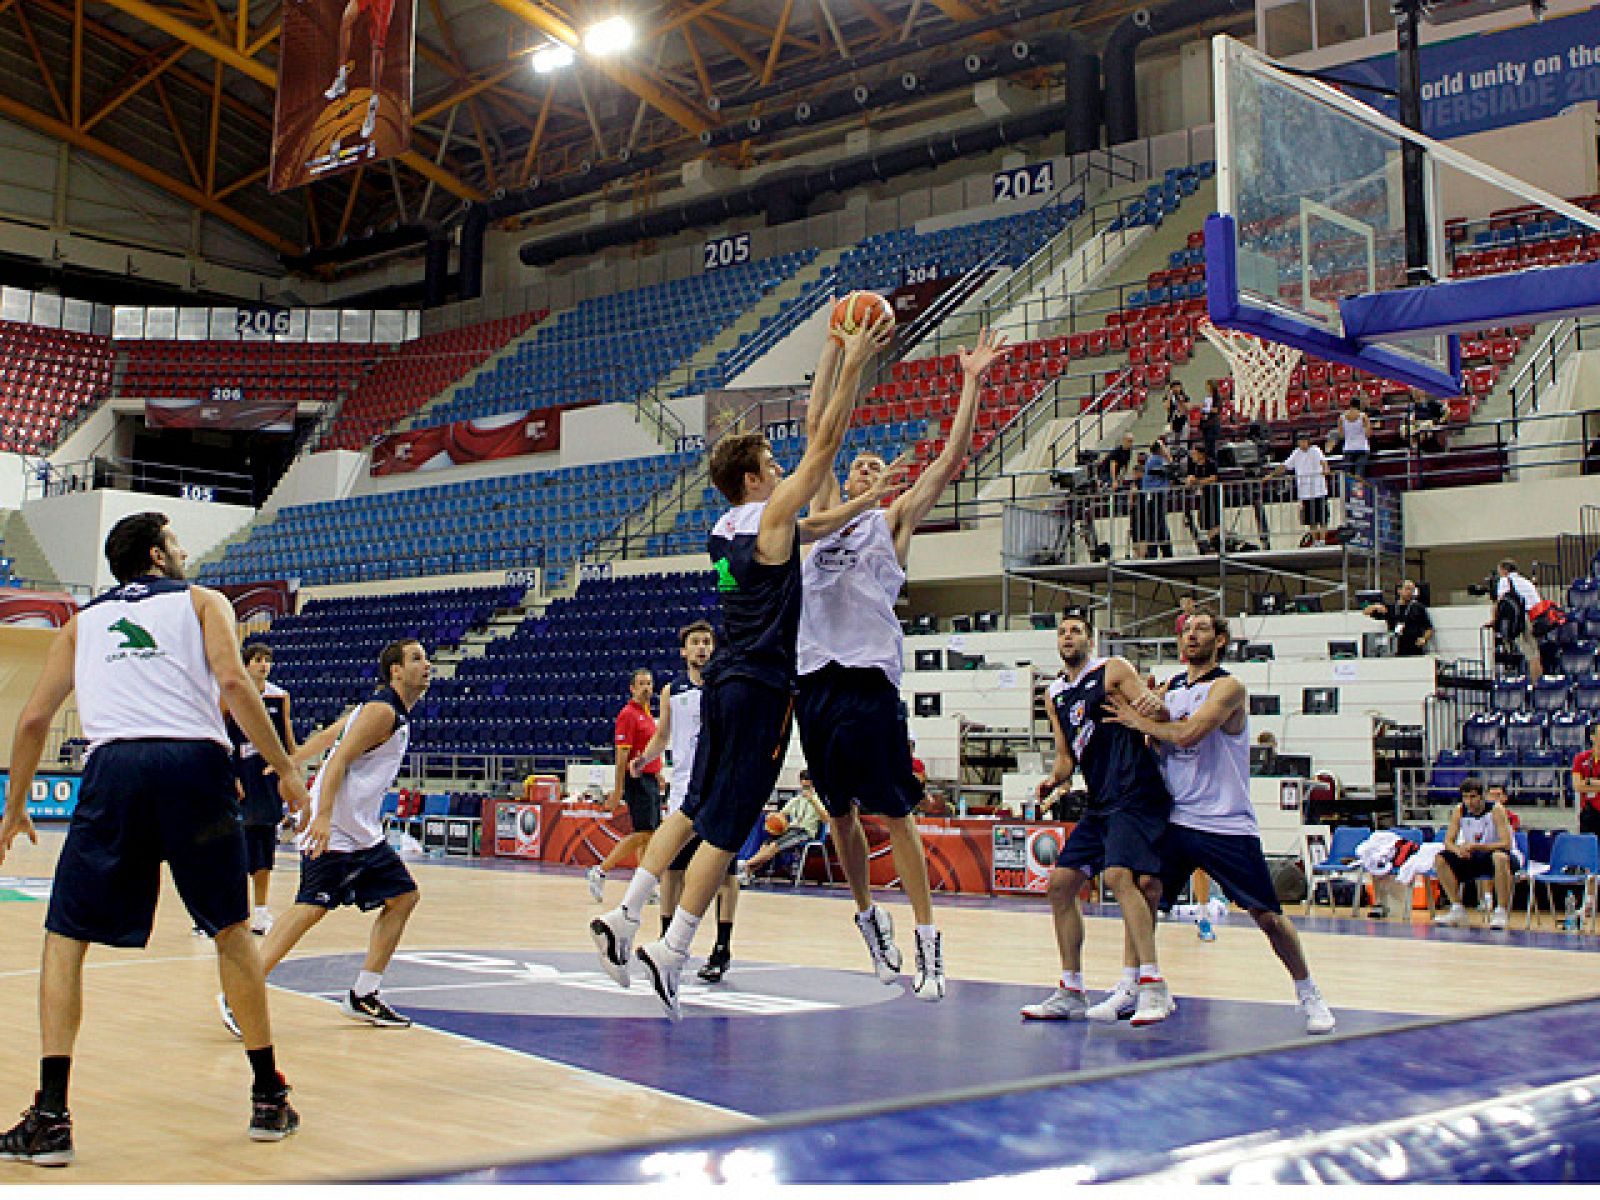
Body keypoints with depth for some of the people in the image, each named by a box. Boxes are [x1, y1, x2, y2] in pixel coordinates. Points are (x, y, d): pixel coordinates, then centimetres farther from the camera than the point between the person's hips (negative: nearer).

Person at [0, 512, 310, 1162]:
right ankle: (269, 1099, 20)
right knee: (232, 933, 15)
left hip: (114, 767, 1)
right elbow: (233, 683, 0)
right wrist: (285, 771, 4)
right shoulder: (202, 601, 18)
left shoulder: (82, 621, 26)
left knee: (65, 940, 11)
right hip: (196, 763, -1)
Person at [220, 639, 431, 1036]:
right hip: (335, 831, -10)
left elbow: (324, 738, 24)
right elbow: (339, 759, -23)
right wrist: (323, 817, -32)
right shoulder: (382, 711, -13)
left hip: (364, 834, 10)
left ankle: (362, 997, 13)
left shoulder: (394, 712, 16)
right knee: (312, 906, -19)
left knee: (403, 897, 10)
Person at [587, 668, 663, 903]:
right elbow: (622, 755, -15)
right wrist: (618, 791, -18)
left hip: (651, 780, 9)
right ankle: (600, 871, -6)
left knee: (649, 835, 7)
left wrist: (658, 777, 21)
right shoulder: (628, 714, -10)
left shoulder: (648, 715, 17)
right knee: (643, 834, -12)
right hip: (638, 780, -9)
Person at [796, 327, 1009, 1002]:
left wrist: (972, 382, 1)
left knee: (894, 813, -5)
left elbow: (951, 460, 4)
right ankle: (869, 918, 28)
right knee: (839, 813, 11)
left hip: (869, 679, -4)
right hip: (816, 677, 5)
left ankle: (927, 946, -1)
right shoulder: (827, 514, 20)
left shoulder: (893, 520, 11)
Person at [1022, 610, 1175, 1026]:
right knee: (1060, 884, 4)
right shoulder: (1055, 696, 18)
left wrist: (1153, 706, -33)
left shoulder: (1113, 671, -1)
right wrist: (1054, 779, -1)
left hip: (1136, 795, -8)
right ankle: (1071, 993, 13)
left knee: (1118, 874, -25)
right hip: (1099, 804, 8)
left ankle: (1153, 987, -26)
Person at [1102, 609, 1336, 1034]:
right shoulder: (1170, 688, 13)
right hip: (1176, 818, 5)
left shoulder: (1228, 687, -8)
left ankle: (1308, 995, 18)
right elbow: (1158, 740, 11)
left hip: (1227, 823, -5)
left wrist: (1139, 720, -11)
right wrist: (1146, 706, -7)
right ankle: (1127, 990, 0)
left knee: (1267, 914, 0)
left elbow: (1189, 732, -22)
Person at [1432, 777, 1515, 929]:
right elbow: (1448, 841, -1)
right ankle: (1458, 909, -6)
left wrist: (1477, 846, -35)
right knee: (1440, 860, -16)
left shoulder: (1496, 810, -16)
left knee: (1500, 857, -40)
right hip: (1471, 859, 5)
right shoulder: (1459, 811, -4)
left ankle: (1500, 911, -30)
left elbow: (1506, 843, -23)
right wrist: (1458, 850, -25)